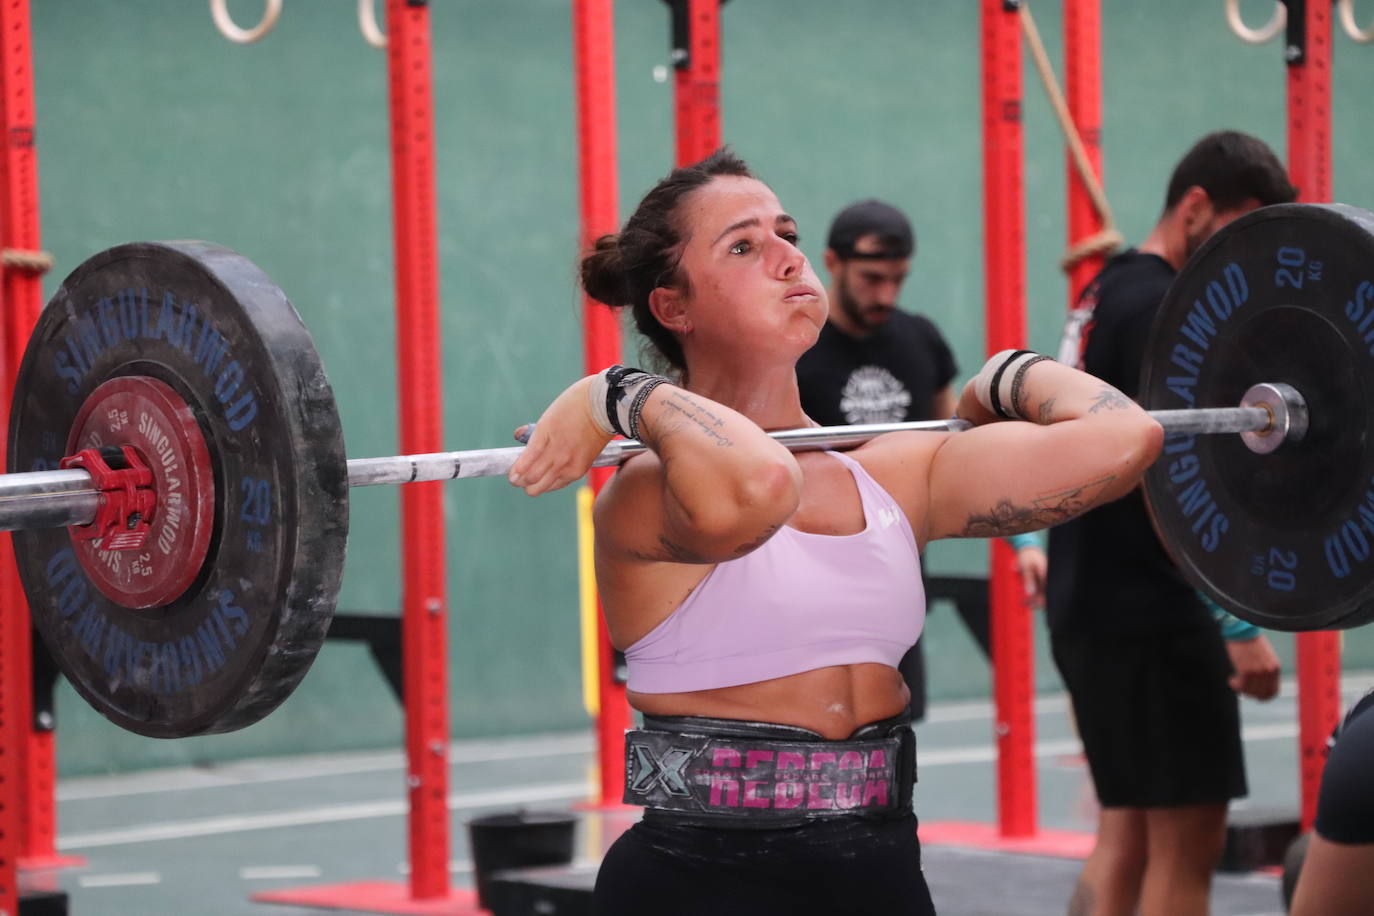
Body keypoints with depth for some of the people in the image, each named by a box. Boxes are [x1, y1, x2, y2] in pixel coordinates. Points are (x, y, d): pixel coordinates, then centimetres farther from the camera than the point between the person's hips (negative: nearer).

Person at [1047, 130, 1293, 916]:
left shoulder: (1107, 297, 17)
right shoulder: (1161, 309, -15)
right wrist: (1239, 626, -22)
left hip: (1096, 606, 11)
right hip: (1150, 614, -11)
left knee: (1130, 831, 13)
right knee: (1188, 838, -8)